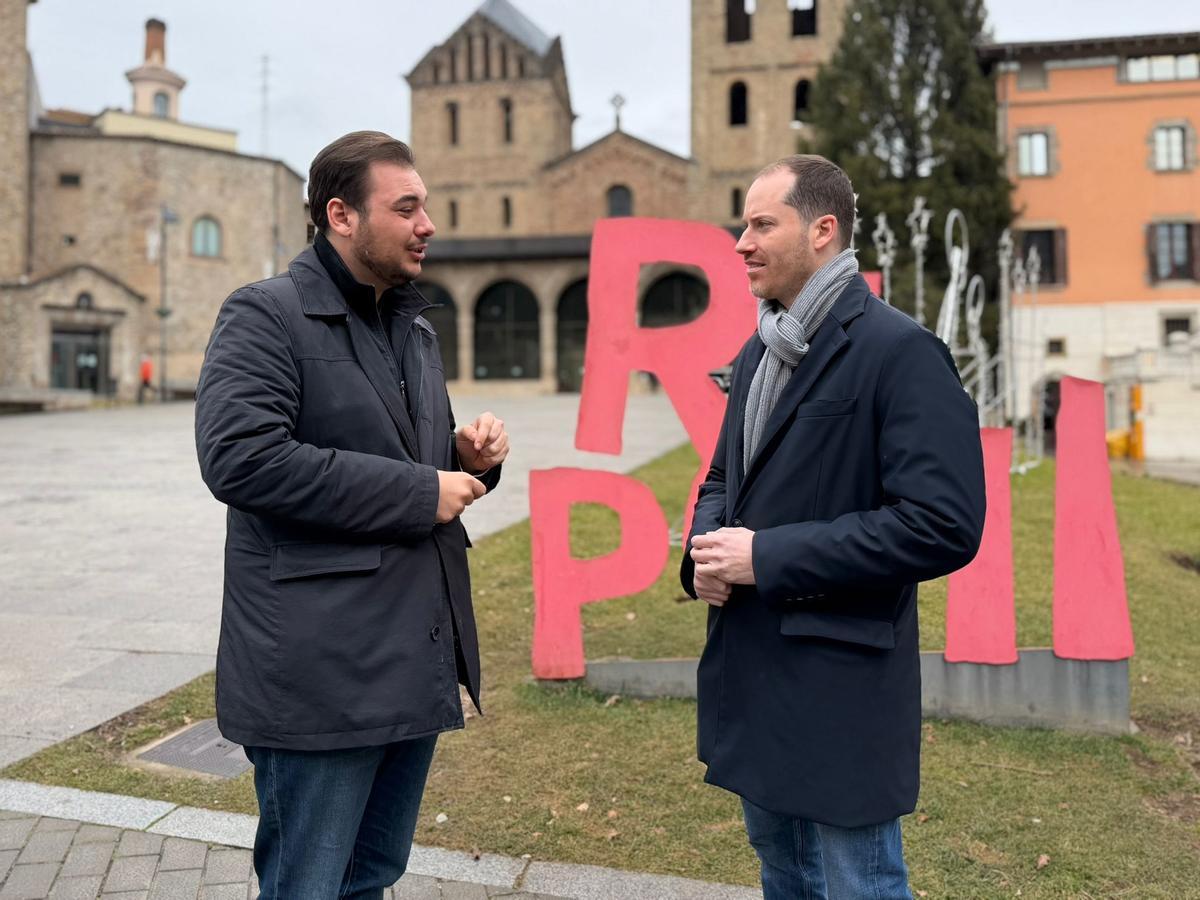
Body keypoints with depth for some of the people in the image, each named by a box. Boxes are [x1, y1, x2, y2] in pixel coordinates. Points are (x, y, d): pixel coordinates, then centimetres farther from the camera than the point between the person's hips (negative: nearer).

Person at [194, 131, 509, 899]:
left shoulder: (414, 325, 17)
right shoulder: (266, 315, -9)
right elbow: (240, 458, -23)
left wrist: (471, 458, 2)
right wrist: (418, 492, -19)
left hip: (415, 660, 8)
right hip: (321, 669, -8)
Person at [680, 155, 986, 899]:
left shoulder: (900, 351, -16)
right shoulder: (759, 351, 10)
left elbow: (944, 525, -23)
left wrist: (767, 557, -21)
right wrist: (708, 547, -2)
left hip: (840, 687, -8)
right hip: (752, 672, 8)